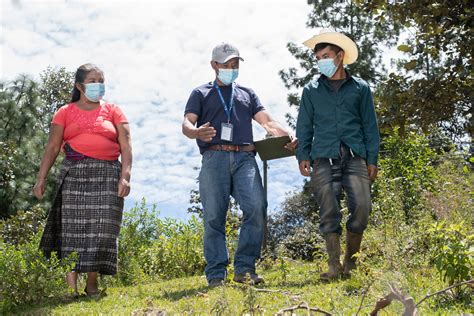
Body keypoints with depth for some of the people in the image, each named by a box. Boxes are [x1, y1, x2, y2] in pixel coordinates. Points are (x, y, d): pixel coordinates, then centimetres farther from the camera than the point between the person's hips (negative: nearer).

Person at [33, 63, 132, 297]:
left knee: (102, 227, -4)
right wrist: (41, 178, -1)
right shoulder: (65, 112, 12)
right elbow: (52, 148, 8)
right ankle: (71, 284, -2)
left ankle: (92, 283, 4)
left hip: (107, 175, 0)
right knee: (72, 226, -4)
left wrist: (125, 176, -9)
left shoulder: (113, 111, 12)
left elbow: (126, 147, 4)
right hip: (74, 173, 0)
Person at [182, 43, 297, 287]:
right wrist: (197, 133, -20)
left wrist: (289, 139, -3)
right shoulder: (201, 93, 21)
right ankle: (216, 275, 1)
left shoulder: (247, 93, 28)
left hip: (245, 159, 2)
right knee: (214, 217, -5)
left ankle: (244, 268, -9)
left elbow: (267, 122, 17)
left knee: (256, 207, -18)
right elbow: (187, 124, 6)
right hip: (214, 159, -1)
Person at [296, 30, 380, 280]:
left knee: (361, 206, -12)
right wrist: (303, 156, 3)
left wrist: (372, 159, 6)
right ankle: (334, 265, 0)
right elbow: (304, 126, 15)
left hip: (355, 156, 0)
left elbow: (370, 125, 13)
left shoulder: (360, 88, 14)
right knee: (329, 212, -6)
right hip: (324, 158, 1)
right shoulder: (311, 90, 16)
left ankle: (351, 262, 4)